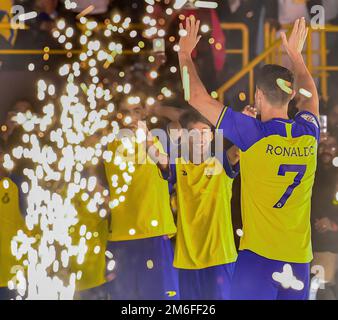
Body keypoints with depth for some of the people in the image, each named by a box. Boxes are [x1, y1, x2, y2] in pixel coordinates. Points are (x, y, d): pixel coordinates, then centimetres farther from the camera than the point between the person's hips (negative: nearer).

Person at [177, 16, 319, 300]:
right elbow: (310, 95, 27)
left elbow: (197, 98, -6)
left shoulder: (253, 135, -12)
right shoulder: (309, 134, 3)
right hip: (300, 260, 5)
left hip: (259, 256, -5)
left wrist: (185, 55, 9)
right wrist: (296, 54, 40)